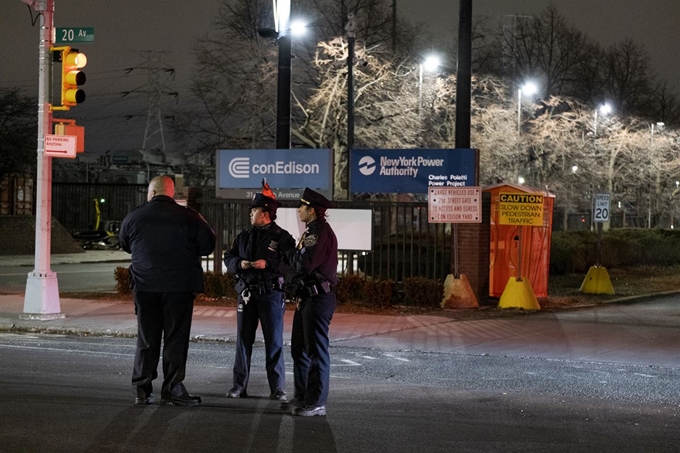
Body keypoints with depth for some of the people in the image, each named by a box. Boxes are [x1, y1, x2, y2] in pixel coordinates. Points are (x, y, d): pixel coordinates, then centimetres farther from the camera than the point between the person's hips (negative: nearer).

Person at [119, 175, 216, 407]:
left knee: (146, 339, 10)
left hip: (145, 286, 3)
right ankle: (172, 391, 0)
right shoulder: (188, 217, -6)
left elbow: (125, 245, 17)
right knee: (175, 338, 2)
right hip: (179, 287, -2)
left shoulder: (134, 217, 2)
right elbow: (207, 245, -2)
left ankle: (142, 390, 11)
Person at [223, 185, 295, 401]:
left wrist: (268, 264, -22)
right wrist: (240, 264, -8)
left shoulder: (282, 237, -3)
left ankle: (277, 388, 4)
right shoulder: (244, 236, 13)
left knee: (274, 342, -1)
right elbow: (228, 259, 13)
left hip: (271, 294, -5)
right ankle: (239, 386, 12)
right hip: (246, 293, 5)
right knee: (243, 340, 6)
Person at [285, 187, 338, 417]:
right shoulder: (312, 231, 18)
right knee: (299, 349, 15)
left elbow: (304, 265, -21)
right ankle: (302, 397, 23)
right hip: (306, 297, 11)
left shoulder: (323, 233, -15)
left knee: (316, 350, -6)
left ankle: (317, 402, -2)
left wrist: (293, 251, -4)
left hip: (318, 298, -11)